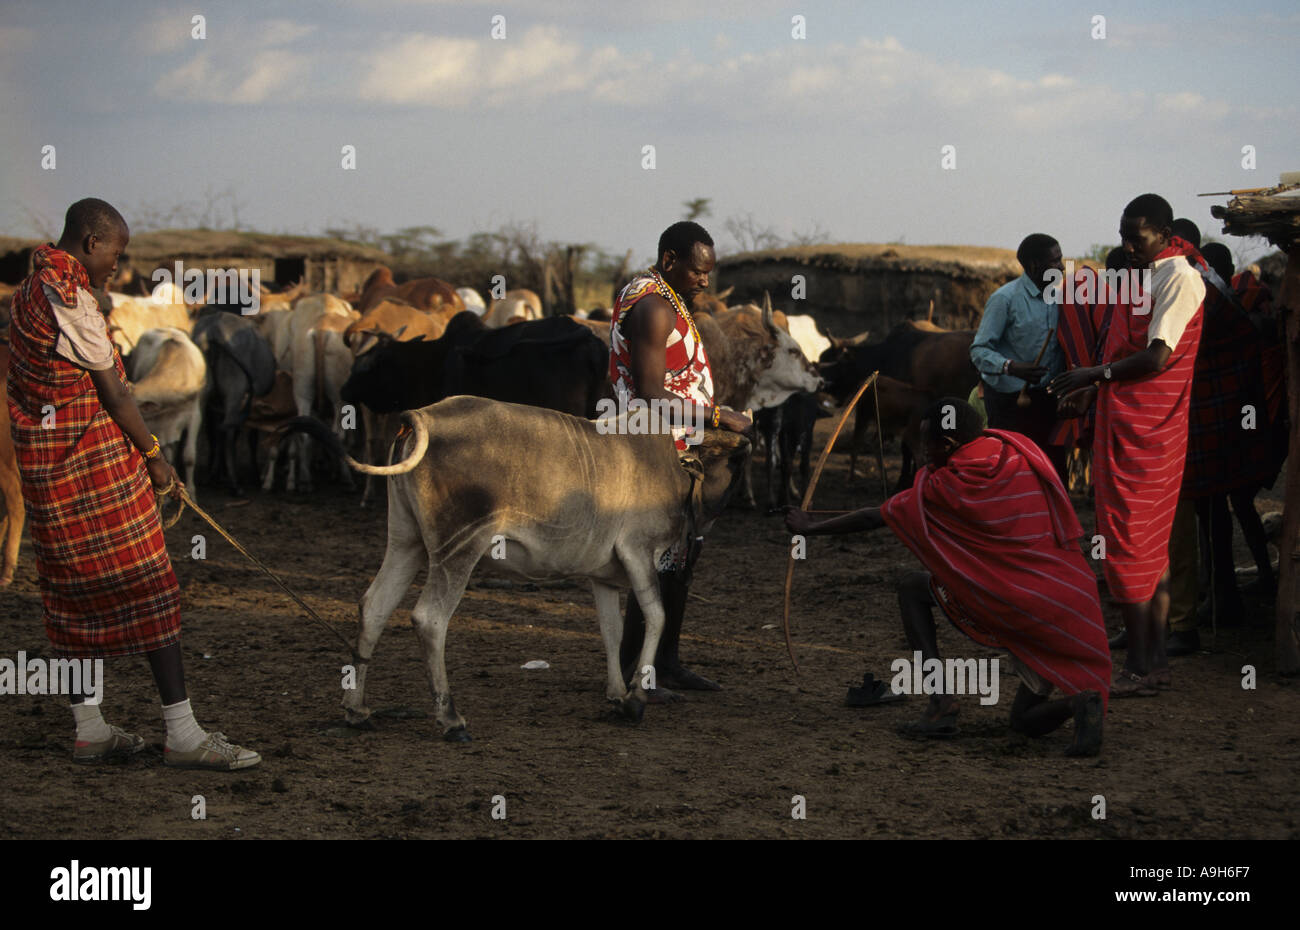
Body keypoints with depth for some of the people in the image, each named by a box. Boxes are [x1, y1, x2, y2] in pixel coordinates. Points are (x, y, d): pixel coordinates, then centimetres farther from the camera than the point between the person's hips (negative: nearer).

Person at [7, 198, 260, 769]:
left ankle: (89, 731, 18)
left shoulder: (31, 289, 14)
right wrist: (153, 455, -2)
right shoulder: (71, 302, -18)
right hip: (93, 457, -10)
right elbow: (113, 392, -14)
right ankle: (182, 734, -5)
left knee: (74, 593, 13)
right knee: (148, 586, -6)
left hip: (41, 460, 10)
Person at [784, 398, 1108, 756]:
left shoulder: (943, 488, -4)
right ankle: (1079, 701, -15)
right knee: (1026, 719, 20)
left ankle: (941, 703, 6)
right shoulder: (1020, 451, 7)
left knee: (913, 588, 18)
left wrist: (810, 527, 25)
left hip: (1009, 610, -5)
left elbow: (872, 517, 9)